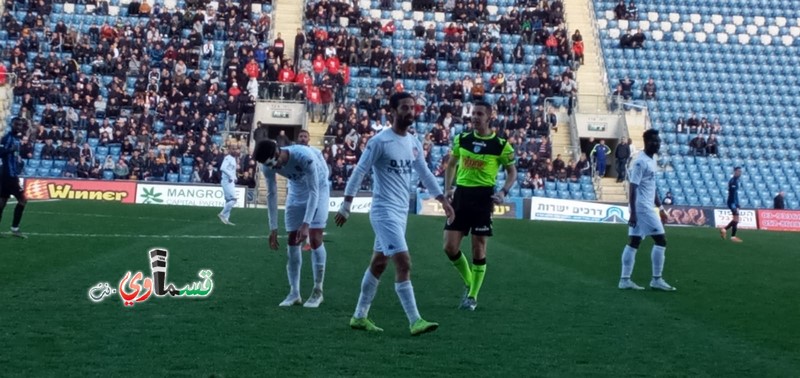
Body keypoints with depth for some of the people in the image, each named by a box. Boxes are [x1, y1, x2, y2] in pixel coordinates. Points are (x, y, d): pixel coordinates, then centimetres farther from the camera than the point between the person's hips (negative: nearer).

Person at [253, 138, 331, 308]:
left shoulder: (304, 156, -39)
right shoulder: (268, 166, -22)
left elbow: (314, 192, -33)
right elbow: (271, 194, -10)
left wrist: (306, 223, -38)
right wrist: (273, 228, -11)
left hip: (318, 187, -5)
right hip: (296, 190, 5)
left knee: (315, 239, -12)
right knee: (293, 241, -1)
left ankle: (318, 291, -2)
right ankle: (294, 293, 4)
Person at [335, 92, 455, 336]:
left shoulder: (414, 143, 10)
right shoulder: (380, 141, -12)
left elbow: (425, 174, 20)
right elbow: (359, 172, -11)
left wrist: (443, 201, 18)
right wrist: (346, 204, -13)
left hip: (401, 212, 8)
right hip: (384, 211, -8)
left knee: (378, 264, 13)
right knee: (403, 263, -14)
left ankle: (359, 317, 23)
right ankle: (415, 322, -12)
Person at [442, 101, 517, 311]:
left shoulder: (501, 145, -4)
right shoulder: (462, 139, 6)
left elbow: (512, 172, 6)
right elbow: (451, 164, 19)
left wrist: (503, 192, -10)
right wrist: (447, 189, 6)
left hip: (483, 197, -3)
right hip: (461, 195, 3)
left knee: (478, 248, -1)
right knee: (450, 247, -2)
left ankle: (473, 296, 12)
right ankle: (469, 282, 23)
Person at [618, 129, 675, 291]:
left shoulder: (652, 161, 16)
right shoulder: (641, 162, -14)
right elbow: (633, 188, -19)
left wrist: (660, 208, 22)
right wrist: (633, 213, -23)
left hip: (647, 208, 9)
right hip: (643, 208, -9)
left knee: (634, 242, 7)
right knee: (660, 241, -6)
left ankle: (625, 280, 7)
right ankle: (656, 280, 0)